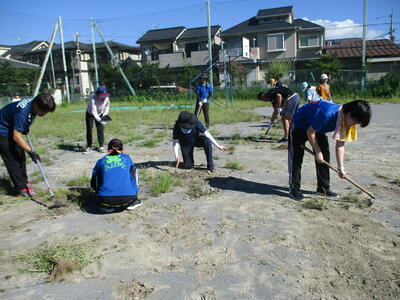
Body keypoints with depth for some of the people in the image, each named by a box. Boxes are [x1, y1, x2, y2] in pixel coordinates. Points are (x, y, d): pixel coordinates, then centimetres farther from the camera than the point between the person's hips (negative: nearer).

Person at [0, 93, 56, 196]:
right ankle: (21, 188, -1)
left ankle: (23, 181, 25)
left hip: (13, 129, 9)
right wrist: (31, 152, -31)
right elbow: (16, 137, -33)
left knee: (21, 156, 13)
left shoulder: (34, 102, -12)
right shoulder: (22, 112, -37)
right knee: (13, 160, -7)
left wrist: (25, 128, 10)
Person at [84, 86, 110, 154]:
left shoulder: (106, 97, -23)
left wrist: (105, 114, -11)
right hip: (90, 114, -3)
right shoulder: (93, 99, -36)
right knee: (89, 130, -3)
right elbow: (94, 112, -41)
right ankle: (89, 147, 7)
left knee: (100, 130, -2)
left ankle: (101, 146, 7)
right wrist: (100, 120, -51)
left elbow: (107, 106, -1)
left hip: (100, 114, 3)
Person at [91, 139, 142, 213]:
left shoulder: (101, 161, 17)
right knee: (134, 170, 25)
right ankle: (132, 202, 18)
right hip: (128, 199, 0)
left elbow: (93, 184, 23)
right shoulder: (127, 158, 19)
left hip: (106, 201, 0)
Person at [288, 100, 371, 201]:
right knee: (297, 156, -11)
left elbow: (340, 145, -9)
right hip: (299, 125, -7)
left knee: (325, 154, 2)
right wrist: (317, 151, -19)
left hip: (318, 129, 8)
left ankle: (323, 187, 13)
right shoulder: (328, 114, -40)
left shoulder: (345, 121, -16)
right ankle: (294, 188, -2)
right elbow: (310, 133, -29)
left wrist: (341, 168, -11)